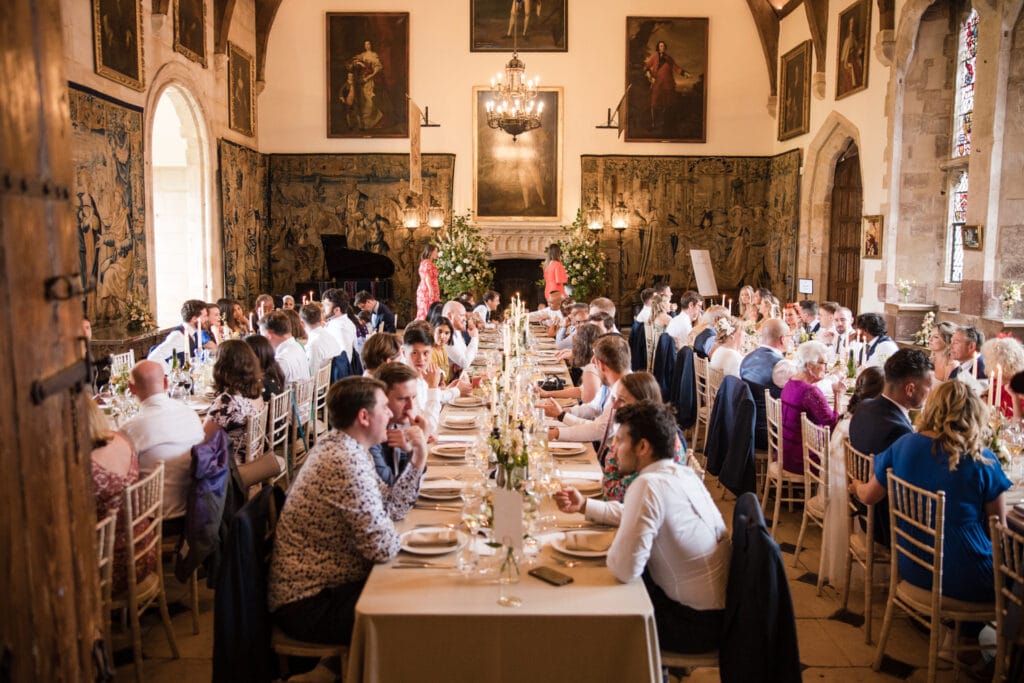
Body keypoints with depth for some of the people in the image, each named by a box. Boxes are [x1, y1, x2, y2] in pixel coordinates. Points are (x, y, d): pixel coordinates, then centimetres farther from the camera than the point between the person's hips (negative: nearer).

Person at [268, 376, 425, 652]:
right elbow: (383, 547, -27)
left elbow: (390, 507, 7)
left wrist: (418, 461, -1)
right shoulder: (347, 463, -27)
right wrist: (398, 536, -5)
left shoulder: (340, 446, 7)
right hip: (308, 605, -10)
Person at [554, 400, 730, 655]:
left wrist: (613, 552, -8)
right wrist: (583, 505, 15)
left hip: (699, 623, -8)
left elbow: (624, 569, -30)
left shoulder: (648, 485, -26)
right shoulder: (684, 473, 2)